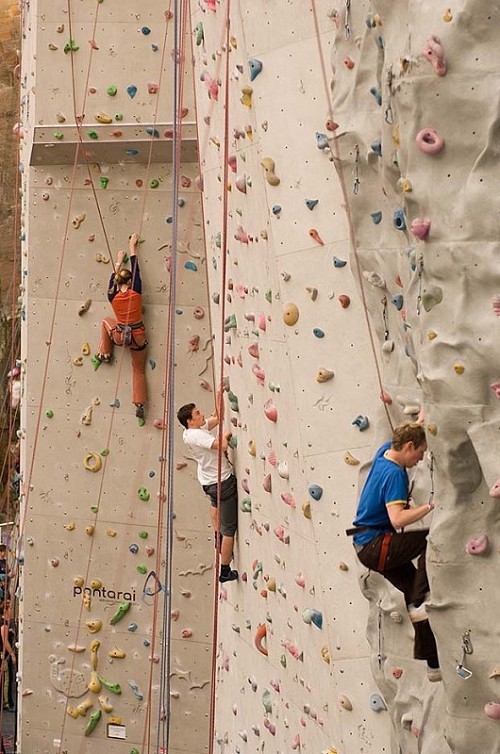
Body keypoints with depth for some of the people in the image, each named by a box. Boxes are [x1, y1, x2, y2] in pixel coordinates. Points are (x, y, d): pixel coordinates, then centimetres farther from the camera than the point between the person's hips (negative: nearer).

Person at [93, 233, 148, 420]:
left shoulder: (113, 297, -8)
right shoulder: (136, 293, -13)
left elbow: (113, 280, 12)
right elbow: (135, 268, -3)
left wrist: (118, 263, 26)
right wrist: (132, 247, 9)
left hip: (120, 336, 0)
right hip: (137, 336, 0)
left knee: (106, 322, 33)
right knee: (139, 370, 15)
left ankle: (104, 354, 33)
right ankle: (140, 405, 6)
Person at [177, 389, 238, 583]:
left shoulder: (196, 429, 3)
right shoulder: (195, 435, -24)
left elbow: (218, 417, 12)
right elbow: (222, 445, -34)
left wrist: (219, 394, 6)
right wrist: (225, 436, -12)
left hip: (208, 480, 10)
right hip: (223, 482, -10)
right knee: (229, 528, -1)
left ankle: (217, 536, 47)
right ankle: (225, 571, 4)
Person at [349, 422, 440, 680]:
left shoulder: (385, 451, 7)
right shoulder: (395, 474, -21)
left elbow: (407, 432, 31)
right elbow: (397, 519, -33)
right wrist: (429, 506, -31)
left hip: (369, 545, 10)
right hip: (375, 546, -10)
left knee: (417, 596, 9)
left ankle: (434, 663, 12)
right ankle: (419, 603, -17)